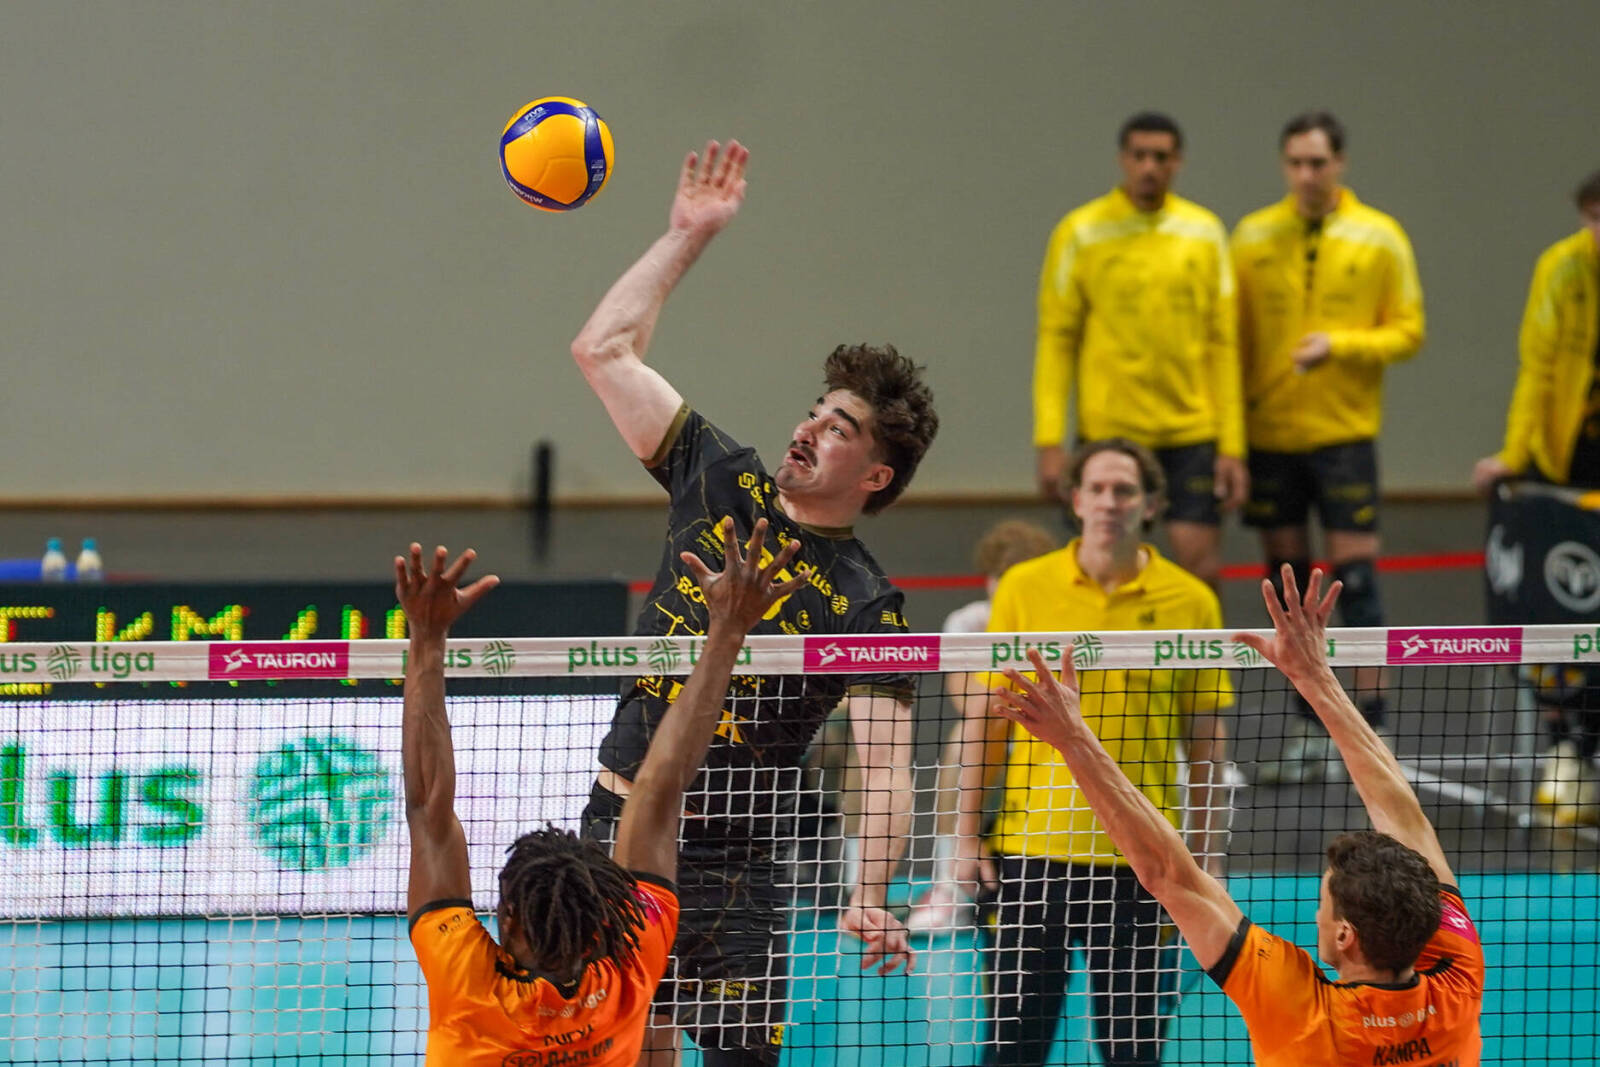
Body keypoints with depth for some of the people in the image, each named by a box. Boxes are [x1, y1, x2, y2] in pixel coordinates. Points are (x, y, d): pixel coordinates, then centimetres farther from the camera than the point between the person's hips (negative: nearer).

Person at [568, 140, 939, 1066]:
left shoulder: (869, 607, -9)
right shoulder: (721, 482, 4)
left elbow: (886, 768, -16)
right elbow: (603, 349, 5)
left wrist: (870, 898, -30)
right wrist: (688, 235, 3)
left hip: (732, 862, -4)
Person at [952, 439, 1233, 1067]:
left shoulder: (1190, 602, 1)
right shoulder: (1024, 589, 2)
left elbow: (1205, 744, 5)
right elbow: (983, 720, 5)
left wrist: (1206, 857, 2)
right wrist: (967, 837, 2)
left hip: (1137, 858, 0)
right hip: (1030, 849, 0)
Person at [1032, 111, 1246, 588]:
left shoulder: (1205, 232, 6)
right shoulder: (1080, 234, -1)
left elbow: (1222, 343, 7)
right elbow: (1056, 340, -1)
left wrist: (1232, 445, 2)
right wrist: (1049, 441, -8)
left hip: (1192, 433, 2)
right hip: (1109, 434, -2)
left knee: (1201, 566, -3)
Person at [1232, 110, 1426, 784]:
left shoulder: (1379, 238, 1)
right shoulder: (1253, 237, 6)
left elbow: (1408, 331, 1)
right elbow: (1232, 336, 9)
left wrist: (1340, 345, -16)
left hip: (1344, 431, -2)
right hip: (1269, 432, 2)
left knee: (1354, 573, -8)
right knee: (1287, 577, 5)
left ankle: (1370, 731, -3)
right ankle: (1306, 735, 13)